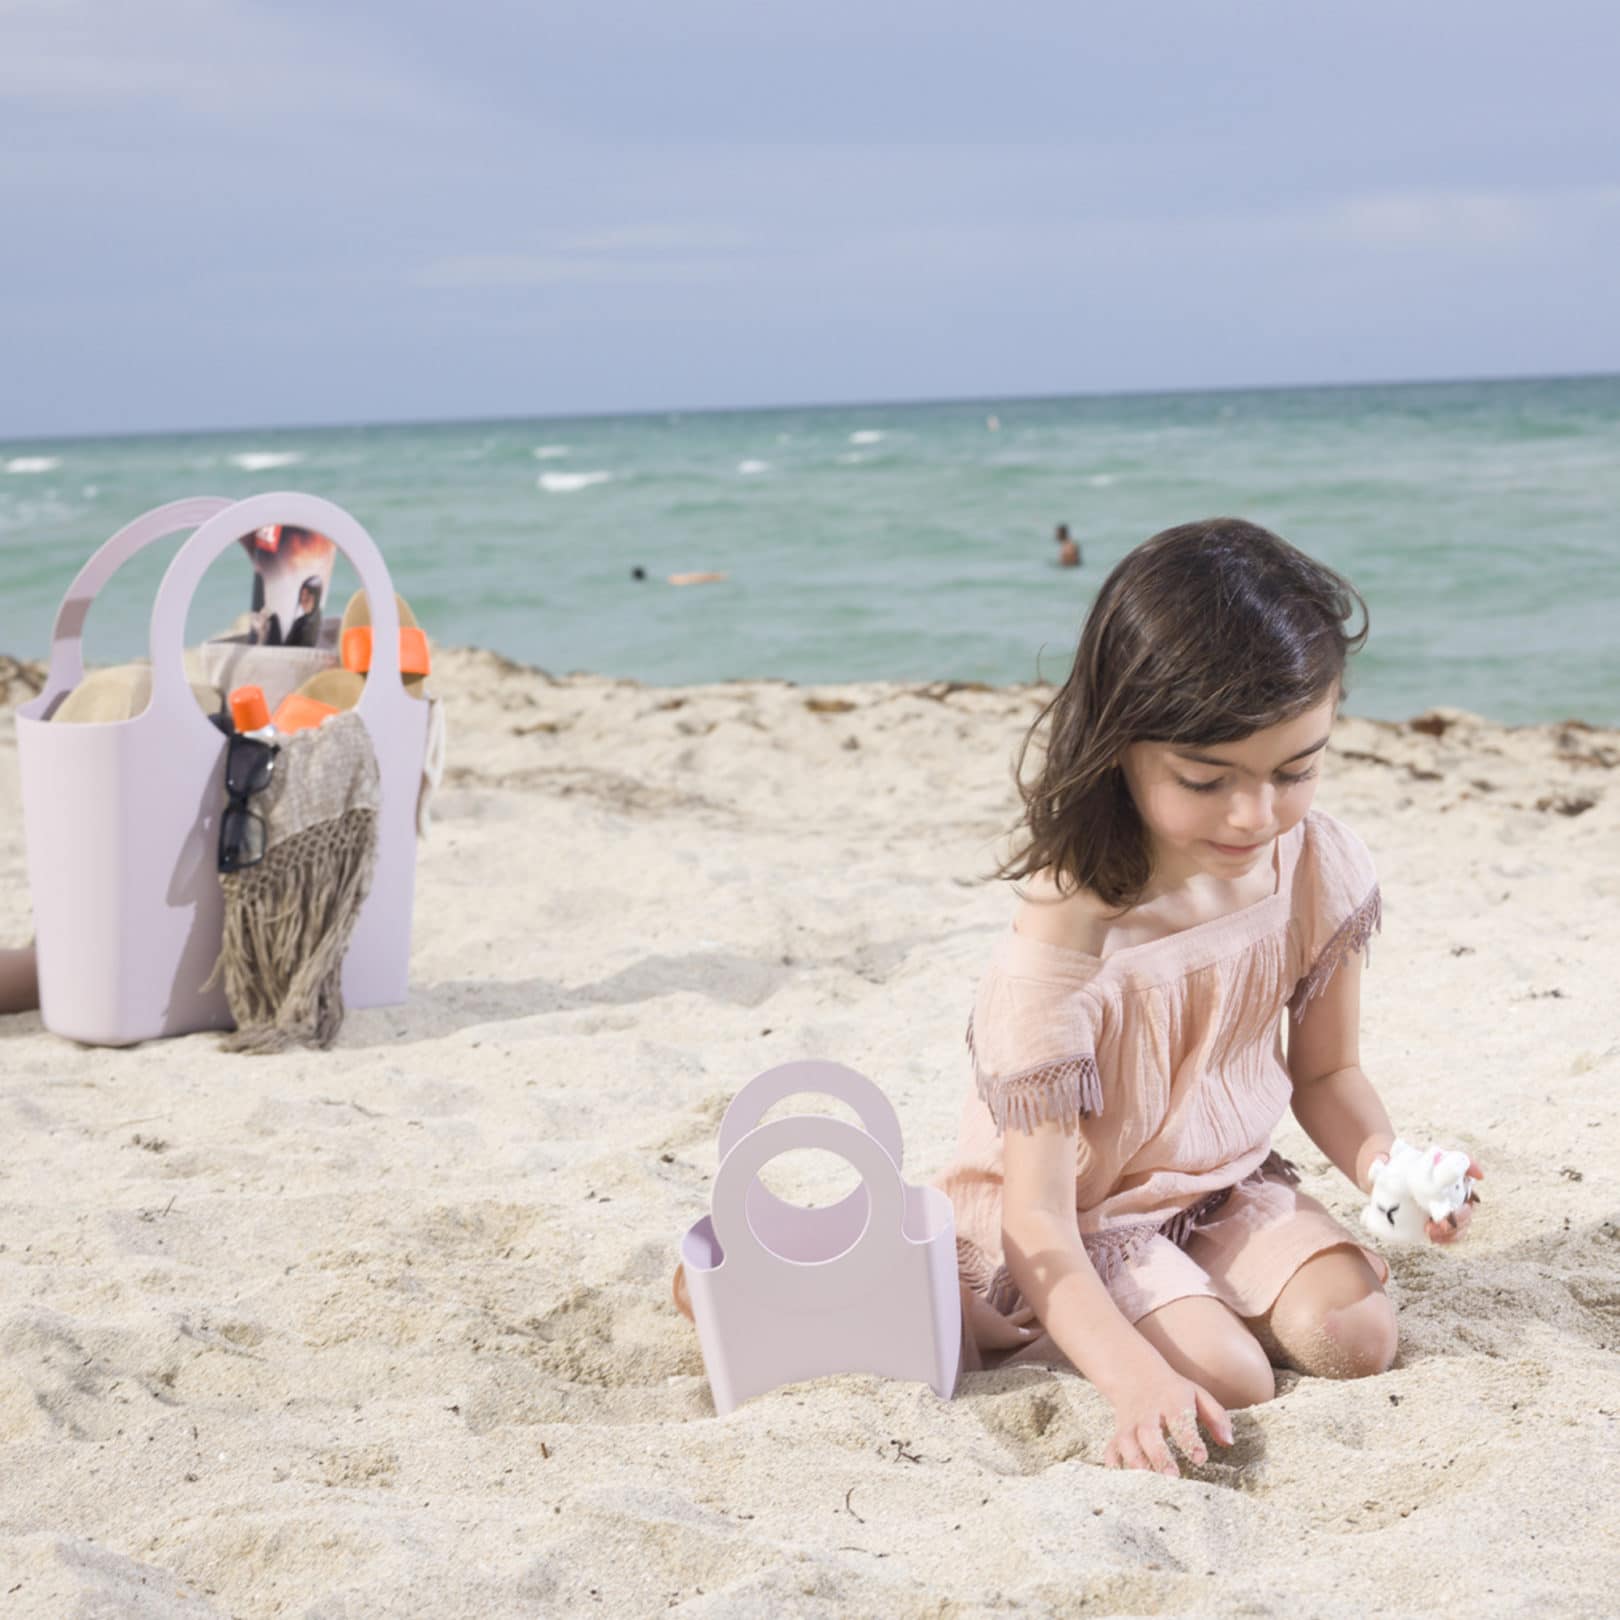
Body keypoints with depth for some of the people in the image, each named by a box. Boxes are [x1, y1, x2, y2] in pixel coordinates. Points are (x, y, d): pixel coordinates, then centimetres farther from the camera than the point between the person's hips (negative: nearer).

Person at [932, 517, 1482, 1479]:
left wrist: (1382, 1160, -19)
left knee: (1357, 1339, -13)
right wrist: (1136, 1378, -44)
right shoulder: (1063, 951, -32)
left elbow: (1327, 1072, 3)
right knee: (1229, 1378, -22)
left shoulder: (1323, 871, -14)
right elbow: (1036, 1221, -30)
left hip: (1228, 1184, 6)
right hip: (1084, 1219, -5)